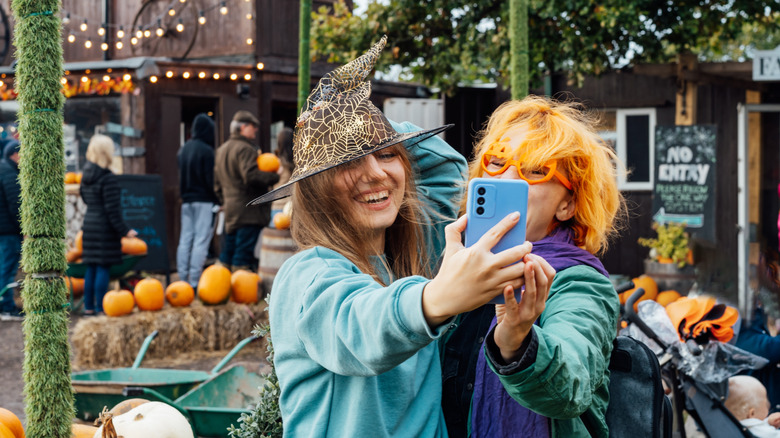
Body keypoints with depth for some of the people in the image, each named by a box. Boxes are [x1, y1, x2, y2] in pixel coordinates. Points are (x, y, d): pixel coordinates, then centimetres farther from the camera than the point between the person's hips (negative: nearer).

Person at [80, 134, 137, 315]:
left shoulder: (86, 175, 7)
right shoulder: (108, 178, -16)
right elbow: (112, 209, -18)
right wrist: (124, 230, -15)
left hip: (89, 224, 8)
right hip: (105, 227, -8)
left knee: (91, 268, 12)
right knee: (103, 268, -4)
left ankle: (89, 307, 16)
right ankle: (100, 307, -3)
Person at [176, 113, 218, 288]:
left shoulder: (183, 150, 10)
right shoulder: (206, 151, -13)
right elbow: (211, 179, -14)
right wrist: (218, 199, -8)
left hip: (186, 200, 7)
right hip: (204, 201, -7)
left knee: (185, 240, 9)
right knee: (201, 240, -6)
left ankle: (183, 278, 11)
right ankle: (194, 280, -10)